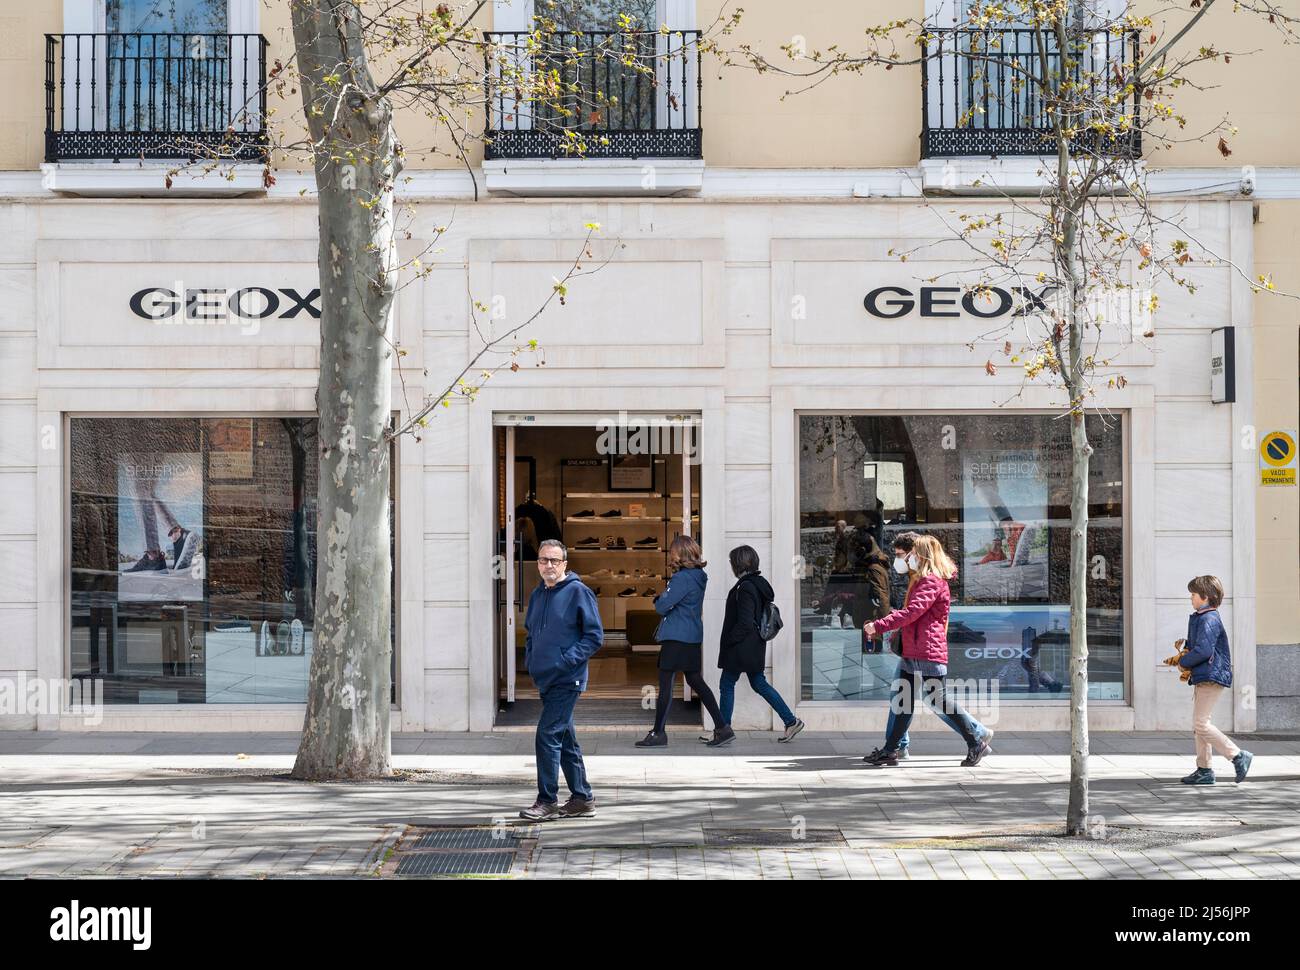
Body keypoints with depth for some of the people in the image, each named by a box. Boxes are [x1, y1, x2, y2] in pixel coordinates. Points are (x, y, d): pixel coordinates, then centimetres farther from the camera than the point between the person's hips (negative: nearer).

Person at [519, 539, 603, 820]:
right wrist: (530, 659, 10)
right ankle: (582, 799, 21)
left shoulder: (578, 592, -8)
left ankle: (547, 801, -7)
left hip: (567, 681, -8)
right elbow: (531, 633, 27)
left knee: (547, 735, -12)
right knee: (565, 740, 12)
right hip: (545, 681, 8)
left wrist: (567, 660, -17)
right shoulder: (537, 595, 14)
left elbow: (595, 636, -10)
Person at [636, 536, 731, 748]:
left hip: (676, 638, -9)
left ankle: (658, 733, 2)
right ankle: (722, 727, 13)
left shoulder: (682, 578, -17)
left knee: (665, 683, -2)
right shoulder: (697, 577, 12)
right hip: (693, 638, 9)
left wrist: (659, 599, 3)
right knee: (695, 681, 15)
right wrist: (664, 600, 4)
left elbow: (662, 607, -17)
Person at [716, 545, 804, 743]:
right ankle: (791, 721, 11)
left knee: (726, 686, 2)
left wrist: (728, 641, -13)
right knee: (759, 684, 13)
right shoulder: (760, 584, 10)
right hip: (755, 648, 9)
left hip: (740, 649, -9)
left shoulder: (745, 588, -19)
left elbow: (745, 624, -23)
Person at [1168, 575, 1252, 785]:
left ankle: (1238, 756, -7)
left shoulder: (1209, 620, -16)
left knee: (1201, 724, -12)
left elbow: (1203, 650, -24)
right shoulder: (1198, 618, 17)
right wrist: (1183, 654, 7)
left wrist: (1183, 662, -11)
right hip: (1202, 679, 11)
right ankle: (1204, 770, 14)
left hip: (1211, 678, -11)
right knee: (1199, 726, 11)